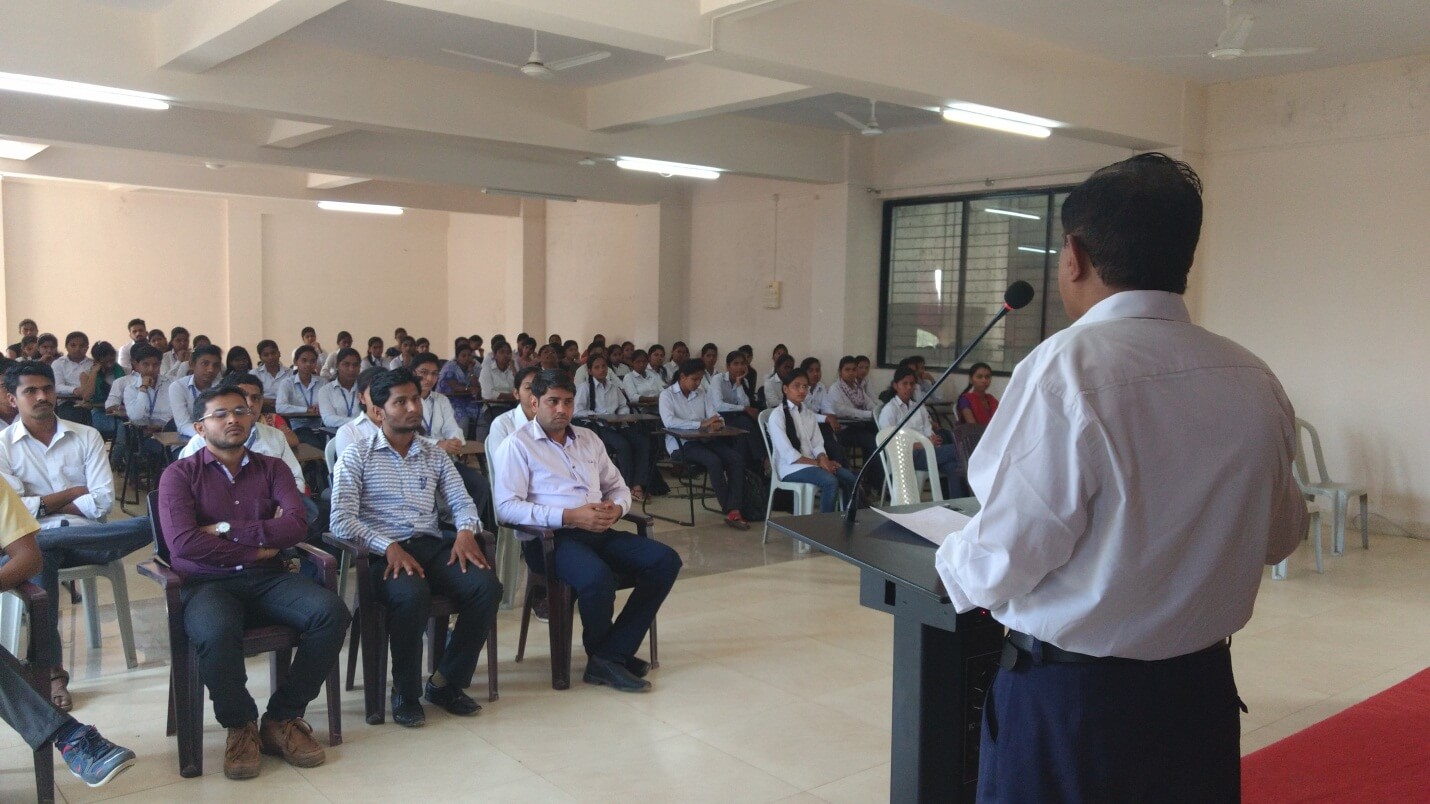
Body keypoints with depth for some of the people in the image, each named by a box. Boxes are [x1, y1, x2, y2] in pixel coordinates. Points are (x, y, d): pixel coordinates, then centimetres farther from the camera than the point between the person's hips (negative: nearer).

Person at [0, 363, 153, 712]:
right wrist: (72, 493, -1)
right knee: (37, 555, -40)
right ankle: (51, 672, -32)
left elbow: (103, 501, -1)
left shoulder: (87, 436, 10)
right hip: (35, 541, -1)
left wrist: (42, 505, -5)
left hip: (90, 536, 2)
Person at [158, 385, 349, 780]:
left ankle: (282, 718, -8)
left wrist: (225, 529, -10)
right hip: (207, 582, -3)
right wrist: (257, 549, -8)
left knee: (331, 612, -26)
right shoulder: (180, 474, 6)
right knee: (216, 633, -38)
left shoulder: (272, 468, 13)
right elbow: (183, 543, -11)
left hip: (267, 578, 3)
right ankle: (240, 725, -8)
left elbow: (296, 525, -4)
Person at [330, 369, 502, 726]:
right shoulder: (356, 456, 4)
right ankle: (405, 693, -13)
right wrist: (389, 547, -21)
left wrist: (465, 531, -10)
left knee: (487, 586, -23)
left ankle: (447, 683, -5)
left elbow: (461, 501, 14)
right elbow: (342, 521, -6)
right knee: (412, 595, -37)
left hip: (433, 546, 5)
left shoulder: (435, 455, 19)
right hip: (384, 554, -4)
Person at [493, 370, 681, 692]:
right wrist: (569, 517, -19)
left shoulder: (588, 439, 21)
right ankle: (606, 655, -5)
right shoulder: (518, 445, 1)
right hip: (549, 537, -7)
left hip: (598, 532, 7)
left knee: (665, 560, -15)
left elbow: (618, 487, 25)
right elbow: (506, 507, -11)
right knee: (598, 577, -37)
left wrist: (616, 508, -2)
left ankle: (609, 657, -15)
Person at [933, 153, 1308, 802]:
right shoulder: (1256, 383, -4)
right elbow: (1280, 535, 10)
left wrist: (952, 565, 1)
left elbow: (1004, 558, -20)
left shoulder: (1067, 368, -22)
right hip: (1200, 690, 6)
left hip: (1069, 698, -5)